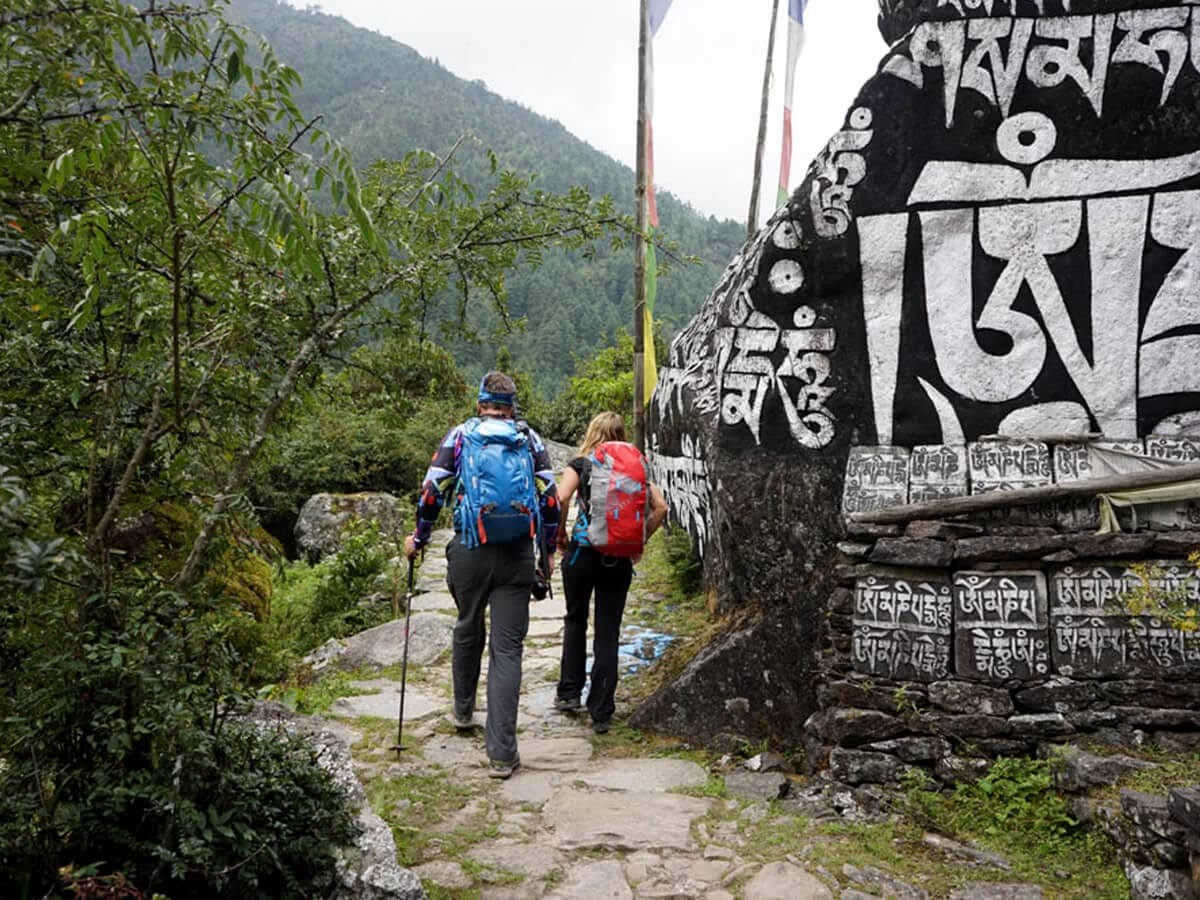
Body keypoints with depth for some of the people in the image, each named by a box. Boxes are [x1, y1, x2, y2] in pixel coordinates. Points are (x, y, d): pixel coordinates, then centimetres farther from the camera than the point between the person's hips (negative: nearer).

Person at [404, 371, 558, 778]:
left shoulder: (459, 434, 5)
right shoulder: (531, 438, 6)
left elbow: (432, 492, 1)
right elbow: (550, 498, 2)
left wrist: (419, 538, 16)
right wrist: (548, 550, 13)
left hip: (468, 550, 1)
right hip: (517, 555, -1)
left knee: (467, 631, 24)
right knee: (507, 649, 2)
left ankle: (463, 712, 44)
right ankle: (502, 753, 0)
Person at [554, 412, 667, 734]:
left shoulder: (580, 464, 1)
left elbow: (561, 498, -17)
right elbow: (660, 508, -1)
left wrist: (560, 535, -5)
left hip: (582, 552, -1)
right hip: (619, 560, 2)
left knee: (575, 621, 20)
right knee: (608, 632, 7)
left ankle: (569, 693, 23)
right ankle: (601, 713, 9)